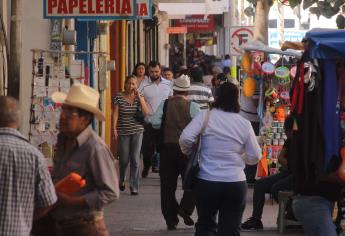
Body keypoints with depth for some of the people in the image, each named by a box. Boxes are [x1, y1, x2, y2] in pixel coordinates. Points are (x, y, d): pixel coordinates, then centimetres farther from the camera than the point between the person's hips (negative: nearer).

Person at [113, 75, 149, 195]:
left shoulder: (139, 97, 4)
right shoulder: (119, 98, 0)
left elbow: (146, 113, -8)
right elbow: (115, 114, -4)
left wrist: (139, 96, -12)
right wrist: (114, 129, -14)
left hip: (137, 131, 1)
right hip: (123, 132, -1)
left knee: (135, 159, -4)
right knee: (124, 159, 6)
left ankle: (134, 187, 0)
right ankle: (121, 180, 35)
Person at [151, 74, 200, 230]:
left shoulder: (165, 104, -1)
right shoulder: (192, 106, -4)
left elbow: (155, 122, -10)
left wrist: (166, 126, 9)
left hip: (167, 147, 1)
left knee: (167, 184, 8)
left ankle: (171, 220, 9)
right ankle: (185, 208, -7)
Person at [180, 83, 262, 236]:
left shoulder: (205, 116, -3)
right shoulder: (244, 123, 2)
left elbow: (186, 138, -13)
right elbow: (255, 156, 6)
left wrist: (189, 154, 8)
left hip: (207, 181, -1)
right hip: (236, 183, 1)